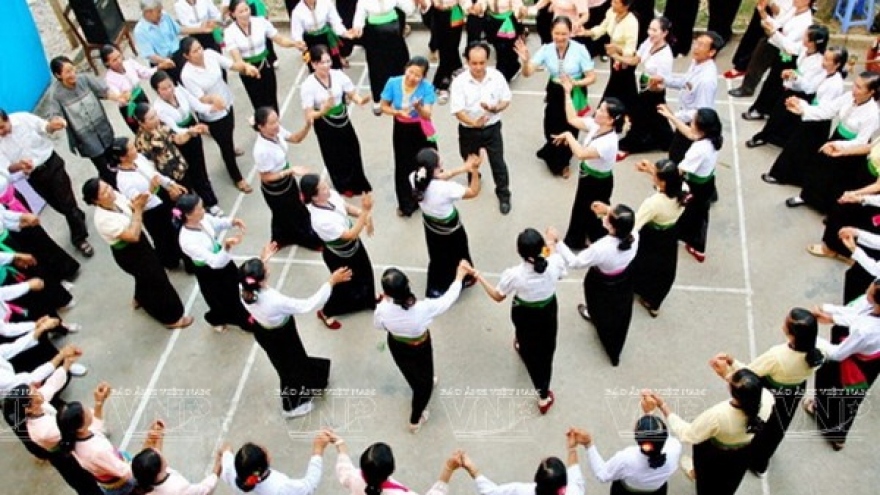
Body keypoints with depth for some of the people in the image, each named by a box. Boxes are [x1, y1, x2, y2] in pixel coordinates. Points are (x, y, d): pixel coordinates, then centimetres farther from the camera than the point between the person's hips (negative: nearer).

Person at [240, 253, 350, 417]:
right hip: (280, 337, -6)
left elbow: (251, 277, 1)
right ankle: (292, 406, 52)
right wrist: (332, 281, -32)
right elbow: (308, 305, -35)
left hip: (261, 332, 6)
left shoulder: (245, 290, -27)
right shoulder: (274, 301, -45)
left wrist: (264, 259, 11)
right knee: (291, 368, 25)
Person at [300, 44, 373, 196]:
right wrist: (323, 111, -42)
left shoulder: (338, 75, -13)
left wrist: (361, 100, -30)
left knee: (353, 152, 17)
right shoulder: (308, 85, -21)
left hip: (344, 121, 3)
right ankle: (344, 187, 38)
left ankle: (357, 184, 44)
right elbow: (309, 115, -22)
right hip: (325, 126, -3)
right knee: (334, 157, 12)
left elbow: (353, 94, -6)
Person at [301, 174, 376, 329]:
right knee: (345, 285, 19)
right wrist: (365, 211, -44)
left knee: (366, 272, 30)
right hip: (339, 257, -7)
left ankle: (369, 300, 62)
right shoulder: (321, 220, -43)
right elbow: (351, 235, -38)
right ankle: (326, 313, 49)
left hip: (354, 246, 7)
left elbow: (347, 207, -3)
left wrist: (365, 216, -22)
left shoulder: (332, 195, -21)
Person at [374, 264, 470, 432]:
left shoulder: (383, 309, -34)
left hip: (396, 346, 3)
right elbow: (448, 299, -23)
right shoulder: (423, 308, -40)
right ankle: (415, 420, 49)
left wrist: (384, 301, -6)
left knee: (413, 374, 36)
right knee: (423, 383, 28)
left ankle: (425, 383, 69)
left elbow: (378, 325, -9)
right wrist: (459, 276, -11)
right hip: (420, 349, -2)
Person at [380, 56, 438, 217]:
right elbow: (384, 107, -4)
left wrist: (418, 107, -49)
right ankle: (406, 204, 29)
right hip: (401, 130, 2)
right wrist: (398, 112, -23)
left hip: (421, 131, -2)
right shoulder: (393, 83, -16)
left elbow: (427, 115, -27)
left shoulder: (427, 88, -21)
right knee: (403, 167, 11)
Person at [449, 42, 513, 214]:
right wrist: (473, 123, -40)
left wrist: (495, 108, -27)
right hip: (468, 130, 0)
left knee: (498, 163, 8)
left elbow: (506, 100, -4)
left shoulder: (497, 76, -14)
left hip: (492, 128, 0)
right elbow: (457, 110, -22)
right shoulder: (459, 81, -20)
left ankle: (503, 195, 28)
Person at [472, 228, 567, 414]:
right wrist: (551, 249, 7)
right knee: (545, 350, 23)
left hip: (525, 315, -2)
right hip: (549, 311, 2)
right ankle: (544, 395, 35)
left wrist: (478, 277, -8)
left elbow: (497, 296, -17)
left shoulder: (514, 274, -36)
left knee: (528, 348, 28)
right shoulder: (555, 262, -30)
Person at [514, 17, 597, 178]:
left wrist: (575, 83, -32)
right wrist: (525, 60, -37)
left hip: (574, 95, -2)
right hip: (555, 93, 2)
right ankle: (557, 160, 40)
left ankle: (562, 162, 42)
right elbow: (527, 73, -16)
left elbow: (592, 77, -15)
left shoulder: (580, 50, -21)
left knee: (569, 129, 11)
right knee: (551, 129, 6)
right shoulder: (546, 49, -14)